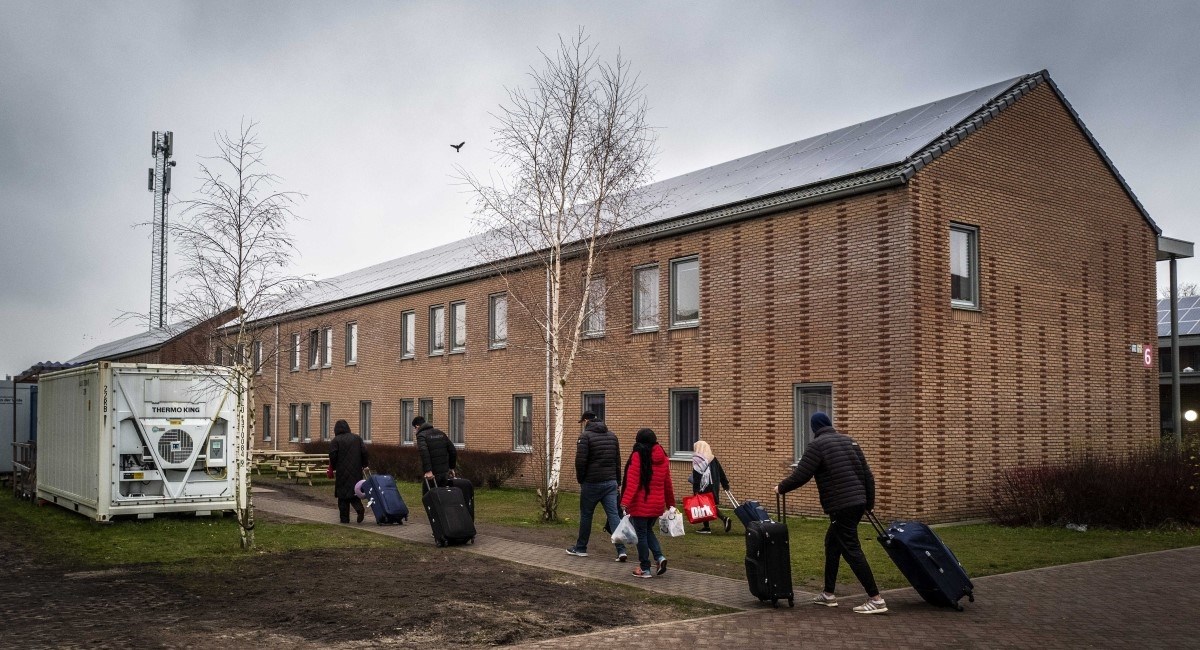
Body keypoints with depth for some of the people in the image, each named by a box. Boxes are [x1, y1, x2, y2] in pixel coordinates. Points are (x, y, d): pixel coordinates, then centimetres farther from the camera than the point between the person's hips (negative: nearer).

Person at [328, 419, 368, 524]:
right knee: (354, 491, 13)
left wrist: (333, 467, 5)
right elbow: (364, 452, 3)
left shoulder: (336, 440, -6)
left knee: (343, 495, 3)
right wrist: (363, 465, 12)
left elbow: (332, 456, -11)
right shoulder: (357, 438, 6)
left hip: (342, 471, -4)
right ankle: (359, 508, -12)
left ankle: (344, 518, 3)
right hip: (356, 471, 4)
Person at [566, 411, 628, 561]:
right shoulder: (612, 435, 12)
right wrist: (618, 483, 19)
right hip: (610, 482, 5)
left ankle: (580, 548, 21)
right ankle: (621, 550, -10)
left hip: (592, 483, -5)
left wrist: (580, 480, -1)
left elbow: (580, 461, -14)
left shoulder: (585, 436, -8)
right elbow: (617, 461, 15)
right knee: (613, 514, 0)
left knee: (586, 515, 9)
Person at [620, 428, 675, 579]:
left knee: (641, 535, 4)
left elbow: (632, 482, -19)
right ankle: (660, 557, 5)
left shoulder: (637, 456, -11)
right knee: (648, 530, 23)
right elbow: (667, 484, 13)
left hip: (641, 504, -6)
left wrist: (626, 502, -23)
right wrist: (670, 503, 22)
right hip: (658, 504, 6)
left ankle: (645, 569, 9)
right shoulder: (662, 458, 7)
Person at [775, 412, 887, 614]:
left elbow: (800, 476, -9)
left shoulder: (817, 444, -5)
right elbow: (867, 474, 15)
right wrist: (870, 502, 22)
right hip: (858, 502, 8)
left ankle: (876, 599, -10)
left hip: (841, 505, -8)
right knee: (832, 544, 18)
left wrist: (781, 487, 7)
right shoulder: (849, 440, 16)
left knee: (851, 550, -6)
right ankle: (828, 594, 23)